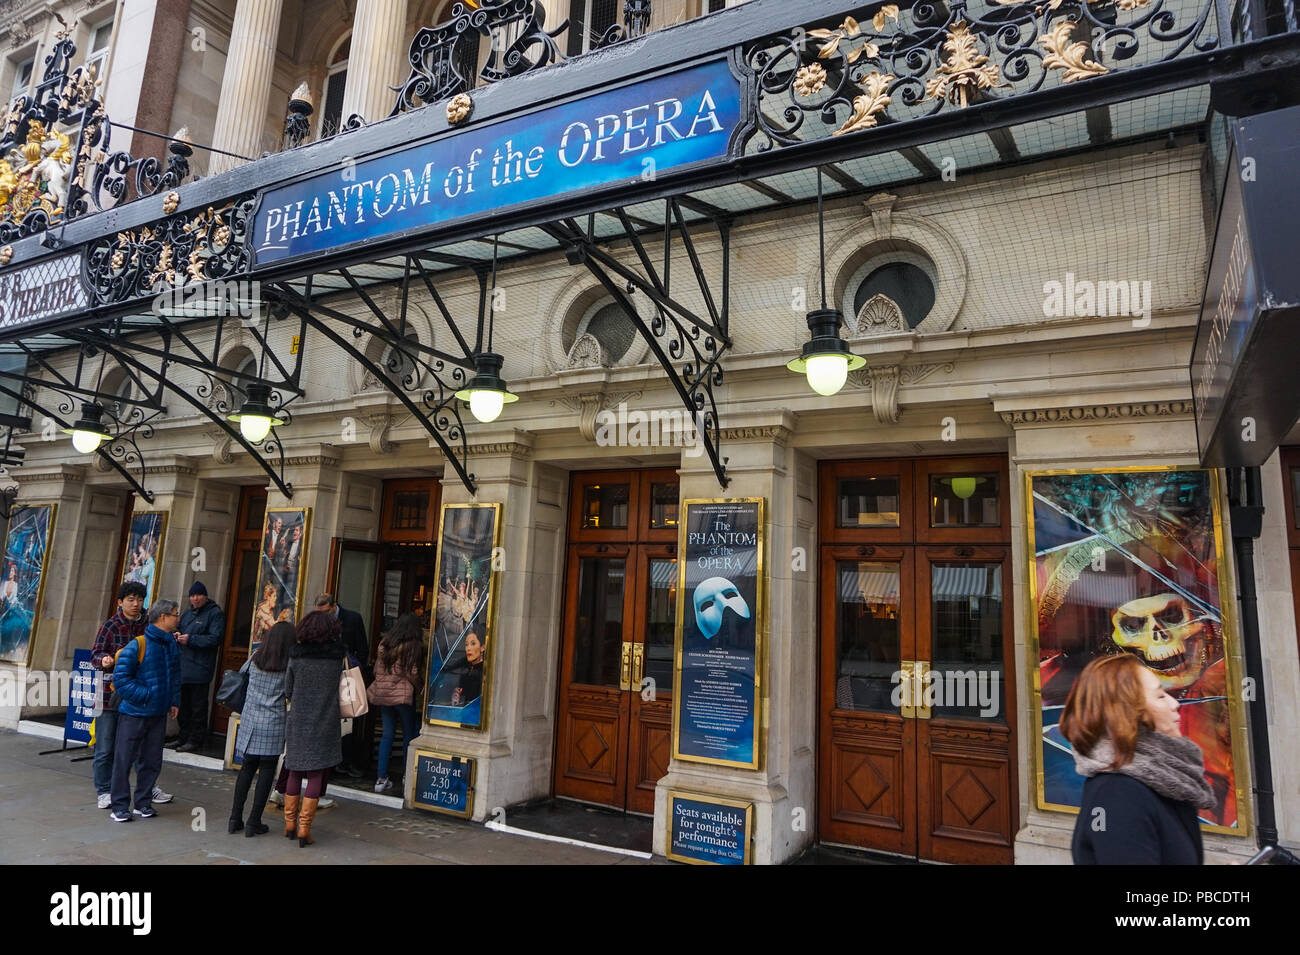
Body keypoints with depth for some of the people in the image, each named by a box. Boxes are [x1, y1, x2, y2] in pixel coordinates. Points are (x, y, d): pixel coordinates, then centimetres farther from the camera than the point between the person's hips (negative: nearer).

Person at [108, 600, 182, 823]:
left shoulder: (172, 644, 6)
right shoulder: (137, 646, -16)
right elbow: (121, 679, -15)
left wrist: (174, 702, 12)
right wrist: (146, 695, -18)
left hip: (159, 714, 6)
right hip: (134, 713, -6)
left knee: (152, 761, 11)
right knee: (124, 760, 2)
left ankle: (143, 803, 23)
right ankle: (120, 807, 14)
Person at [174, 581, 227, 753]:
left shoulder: (215, 614, -5)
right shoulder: (187, 613, 19)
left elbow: (216, 638, -14)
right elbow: (180, 631, 29)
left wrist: (190, 640, -16)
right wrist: (177, 637, 5)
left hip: (200, 668, -8)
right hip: (183, 667, 8)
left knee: (198, 706, -3)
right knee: (183, 704, 13)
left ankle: (195, 740, 3)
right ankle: (184, 737, 23)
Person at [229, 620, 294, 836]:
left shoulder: (255, 659, 2)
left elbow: (240, 673, 18)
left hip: (250, 721, 4)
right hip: (273, 724, -4)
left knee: (247, 767, 14)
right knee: (267, 771, 4)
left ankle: (235, 818, 17)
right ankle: (254, 822, 7)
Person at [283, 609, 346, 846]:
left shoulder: (296, 655, -4)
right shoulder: (339, 655, -7)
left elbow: (287, 691, 3)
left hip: (298, 722, 2)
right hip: (325, 724, -2)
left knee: (295, 773, 16)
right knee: (316, 776, 4)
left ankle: (289, 824, 25)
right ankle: (304, 829, 4)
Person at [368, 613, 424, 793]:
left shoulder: (384, 643, 6)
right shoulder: (413, 646, -10)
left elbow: (377, 669, 11)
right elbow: (412, 673, -10)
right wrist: (419, 686, 7)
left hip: (382, 693, 5)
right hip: (403, 694, -5)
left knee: (387, 734, 10)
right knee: (409, 734, 9)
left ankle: (382, 778, 7)